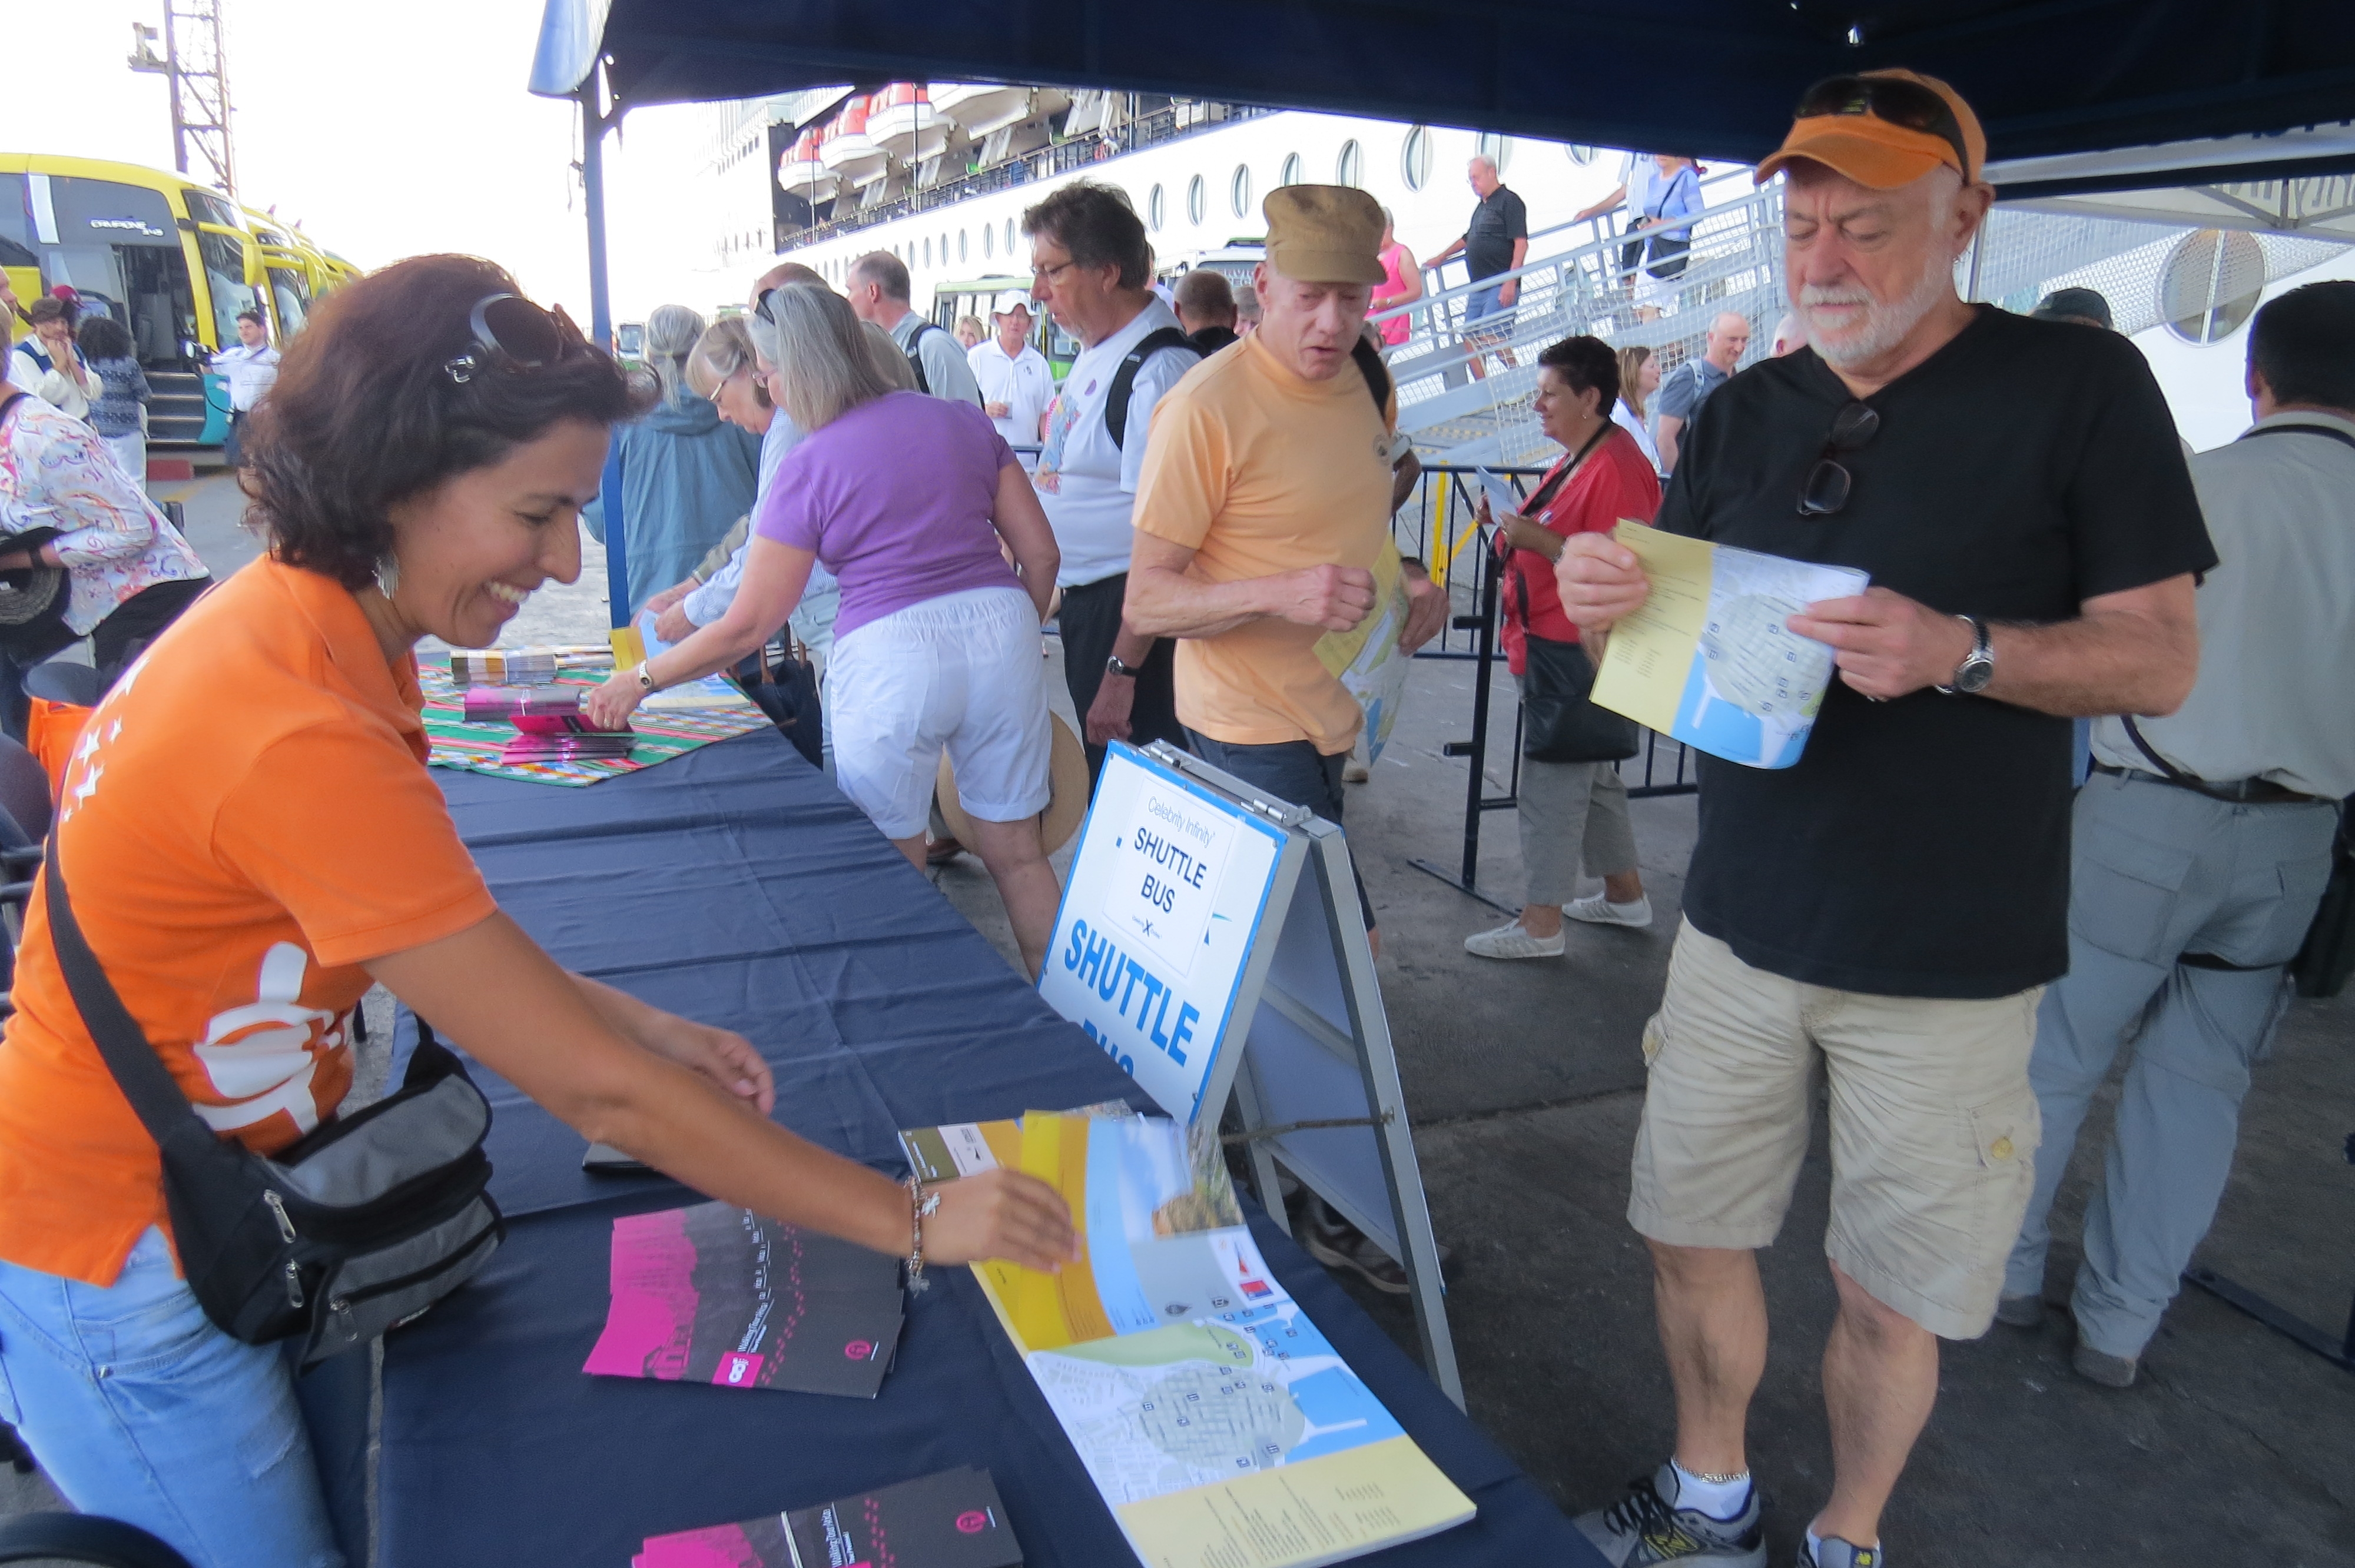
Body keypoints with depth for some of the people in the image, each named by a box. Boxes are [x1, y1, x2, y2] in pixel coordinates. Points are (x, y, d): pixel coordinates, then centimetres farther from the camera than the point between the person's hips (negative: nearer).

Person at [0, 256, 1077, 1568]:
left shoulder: (285, 615, -5)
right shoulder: (301, 742, -33)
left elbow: (427, 931, 5)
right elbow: (598, 1094, -30)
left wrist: (642, 1029, -2)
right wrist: (917, 1220, -24)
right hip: (115, 1266, -8)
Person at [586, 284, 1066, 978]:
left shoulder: (808, 468, -2)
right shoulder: (961, 419, 9)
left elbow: (748, 627, 0)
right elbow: (1040, 551, 9)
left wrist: (641, 679, 12)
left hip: (889, 657, -4)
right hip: (1000, 624, 4)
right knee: (1017, 853, 14)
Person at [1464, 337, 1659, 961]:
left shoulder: (1616, 467, -19)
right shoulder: (1577, 460, 15)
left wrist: (1537, 539, -26)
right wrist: (1514, 522, 8)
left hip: (1577, 650, -11)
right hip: (1551, 645, 11)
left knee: (1552, 781, -5)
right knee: (1589, 773, 19)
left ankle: (1541, 923, 4)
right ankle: (1625, 893, 33)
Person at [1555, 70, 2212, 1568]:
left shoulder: (2082, 389, -5)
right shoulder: (1748, 413, 8)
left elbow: (2160, 658, -7)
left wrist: (1958, 650, -25)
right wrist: (1615, 602, -11)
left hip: (1948, 962, -4)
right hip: (1743, 923, 4)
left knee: (1893, 1291, 9)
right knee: (1694, 1231, 12)